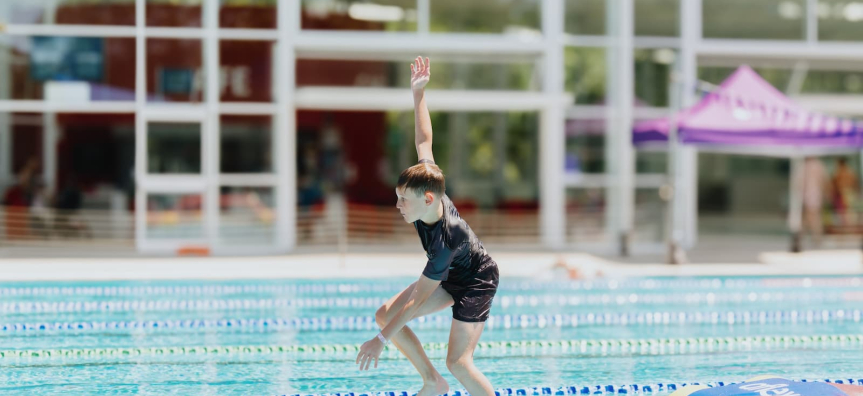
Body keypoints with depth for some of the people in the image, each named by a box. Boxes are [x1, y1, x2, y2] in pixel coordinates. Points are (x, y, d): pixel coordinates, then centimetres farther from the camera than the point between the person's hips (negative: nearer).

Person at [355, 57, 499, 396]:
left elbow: (418, 300, -34)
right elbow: (424, 140, -5)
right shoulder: (427, 182, -19)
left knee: (458, 362, -19)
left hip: (476, 282, -9)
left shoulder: (445, 241, -37)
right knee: (385, 314, -4)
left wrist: (381, 341, -31)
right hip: (448, 276, 9)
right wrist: (418, 93, -4)